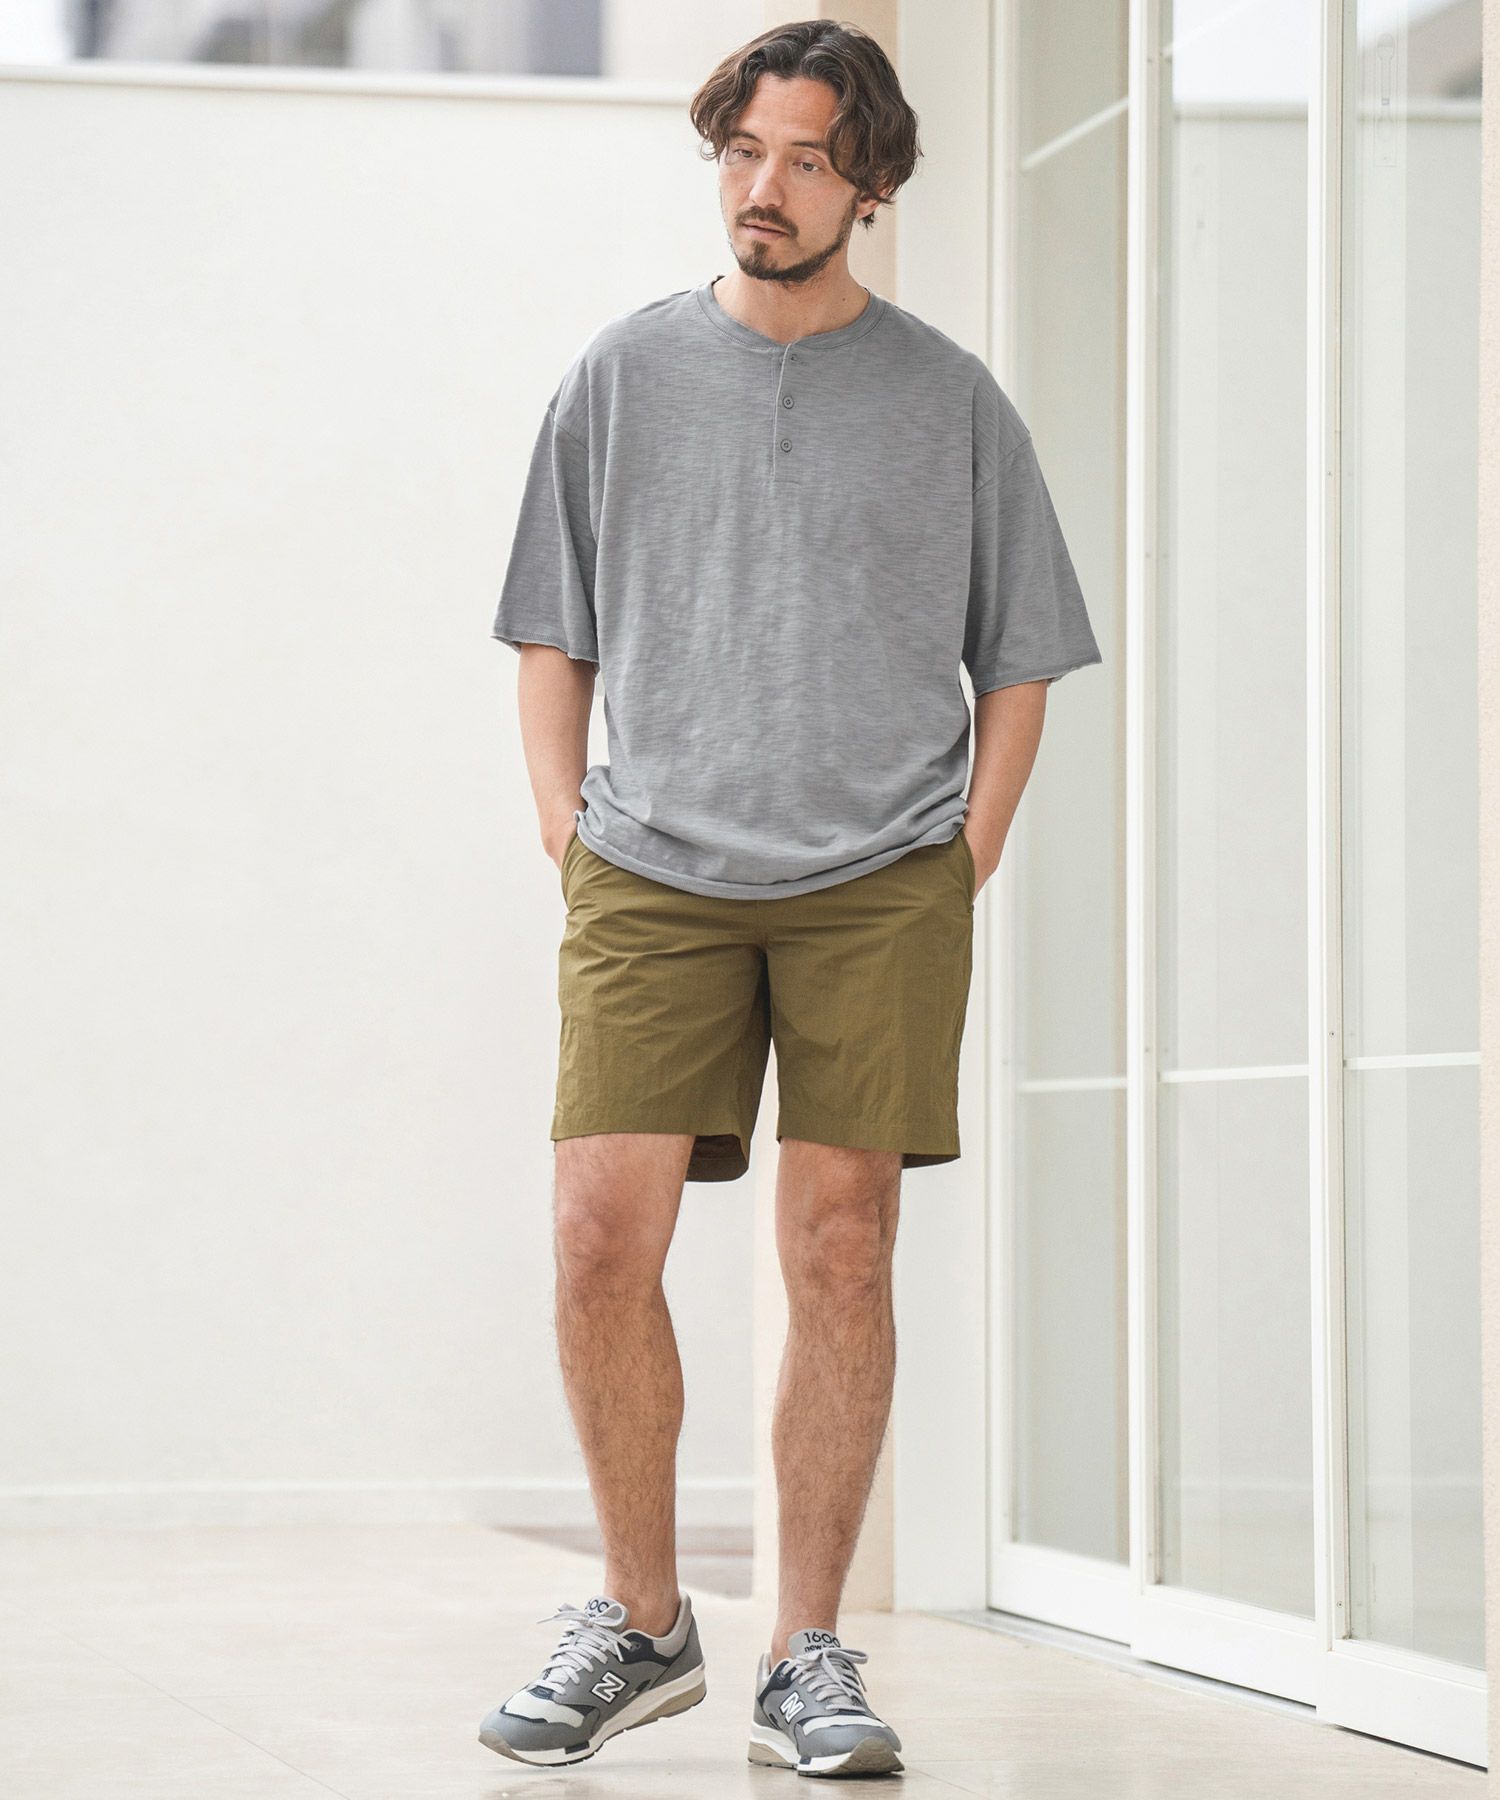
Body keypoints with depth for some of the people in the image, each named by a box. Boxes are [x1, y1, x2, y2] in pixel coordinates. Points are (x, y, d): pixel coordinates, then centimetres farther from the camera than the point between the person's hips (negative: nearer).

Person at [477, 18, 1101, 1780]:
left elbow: (1016, 666, 13)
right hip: (652, 876, 1)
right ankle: (640, 1619, 9)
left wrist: (962, 864, 2)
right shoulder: (620, 375, 11)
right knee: (601, 1240, -9)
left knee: (840, 1253, -3)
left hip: (879, 883, 0)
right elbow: (552, 644, 16)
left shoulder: (949, 399, 9)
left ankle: (806, 1657, 6)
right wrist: (570, 840, 4)